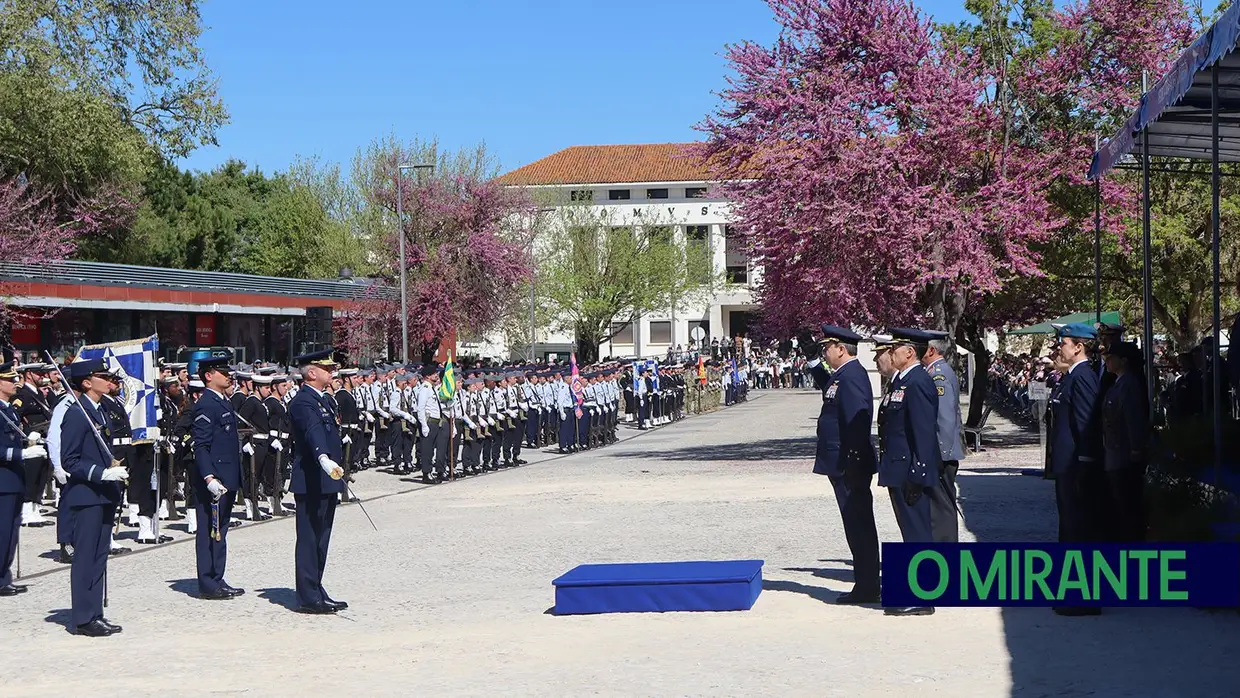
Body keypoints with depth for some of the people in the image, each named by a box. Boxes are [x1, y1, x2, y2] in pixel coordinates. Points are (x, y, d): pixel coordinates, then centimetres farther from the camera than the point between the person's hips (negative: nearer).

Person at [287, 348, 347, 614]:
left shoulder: (324, 399, 15)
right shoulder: (303, 403, -17)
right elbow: (313, 432, -36)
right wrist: (325, 459, -52)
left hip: (328, 482, 10)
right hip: (311, 482, -10)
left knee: (321, 540, 15)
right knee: (309, 539, -4)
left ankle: (316, 592, 22)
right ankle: (308, 598, 0)